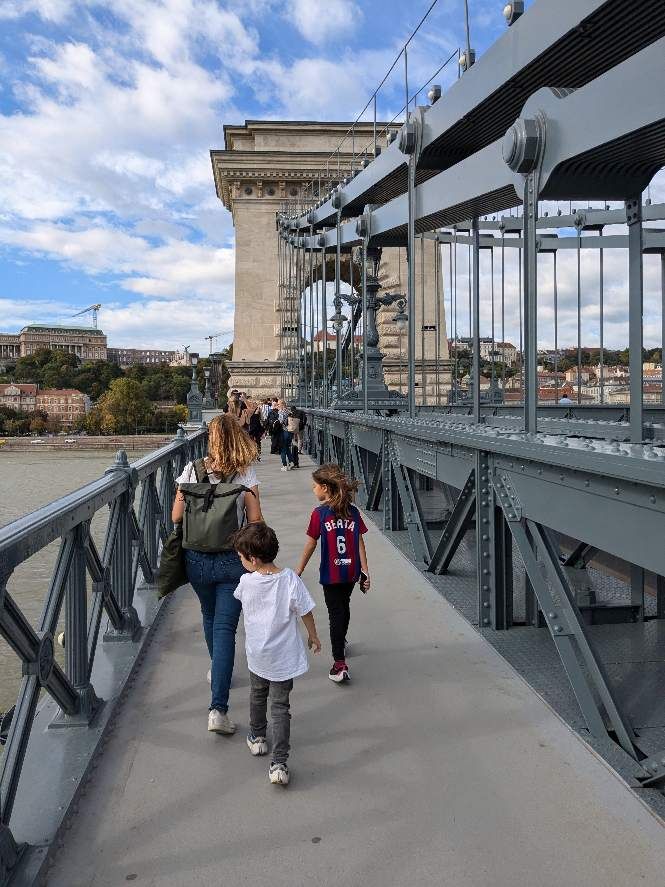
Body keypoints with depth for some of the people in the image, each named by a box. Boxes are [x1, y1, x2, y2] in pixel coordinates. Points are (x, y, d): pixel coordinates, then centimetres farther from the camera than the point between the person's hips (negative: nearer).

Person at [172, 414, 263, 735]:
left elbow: (176, 517, -2)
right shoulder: (246, 474, -8)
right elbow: (255, 521, -10)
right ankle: (218, 708, -6)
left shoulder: (192, 470, -3)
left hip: (197, 558, 3)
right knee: (225, 628, 0)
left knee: (209, 616, 26)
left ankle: (217, 670, 49)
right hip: (232, 560, -2)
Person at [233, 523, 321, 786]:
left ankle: (257, 738, 46)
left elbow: (238, 596, 9)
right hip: (283, 658, -1)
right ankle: (278, 764, 4)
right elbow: (305, 612, -9)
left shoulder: (246, 582, -16)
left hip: (256, 656, 1)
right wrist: (313, 636, 8)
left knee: (257, 696, 26)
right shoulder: (290, 580, -19)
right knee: (280, 707, 8)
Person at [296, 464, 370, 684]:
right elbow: (360, 543, -3)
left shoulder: (319, 514, -13)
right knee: (344, 608, 26)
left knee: (336, 614, 3)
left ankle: (340, 664, -1)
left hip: (331, 574, -4)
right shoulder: (353, 512, -2)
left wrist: (298, 572, 2)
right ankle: (341, 642, 49)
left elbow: (310, 546, -9)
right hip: (351, 573, 4)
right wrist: (365, 571, 2)